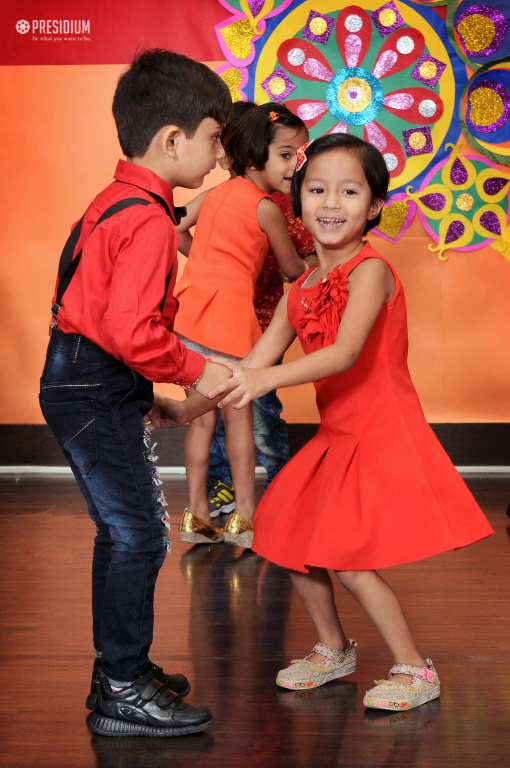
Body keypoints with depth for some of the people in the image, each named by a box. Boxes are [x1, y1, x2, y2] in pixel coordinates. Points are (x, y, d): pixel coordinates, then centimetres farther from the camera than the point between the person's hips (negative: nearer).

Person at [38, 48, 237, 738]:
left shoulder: (119, 201, 12)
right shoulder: (149, 221, -20)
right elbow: (131, 330, -29)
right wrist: (195, 371, -17)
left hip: (87, 385, 11)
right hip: (98, 393, -11)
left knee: (127, 531, 17)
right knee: (137, 533, -5)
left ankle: (119, 669, 29)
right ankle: (123, 693, 5)